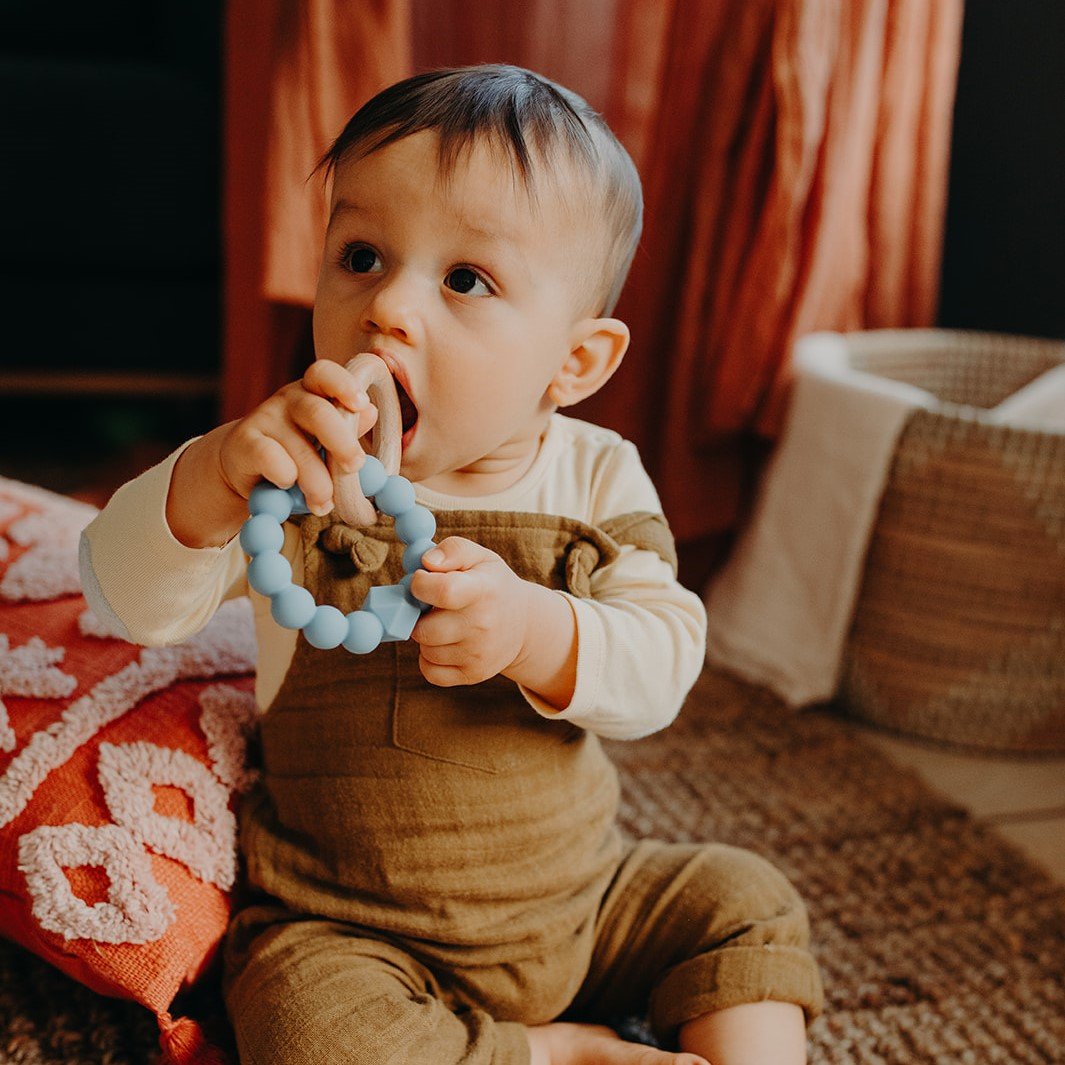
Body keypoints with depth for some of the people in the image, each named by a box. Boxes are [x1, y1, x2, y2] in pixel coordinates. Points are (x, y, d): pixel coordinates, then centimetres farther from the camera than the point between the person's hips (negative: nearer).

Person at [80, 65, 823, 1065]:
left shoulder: (596, 478, -6)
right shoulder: (297, 472, -11)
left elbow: (663, 668, -13)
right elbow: (128, 597, -19)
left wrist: (531, 630, -34)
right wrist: (214, 476, -40)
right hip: (346, 932, -2)